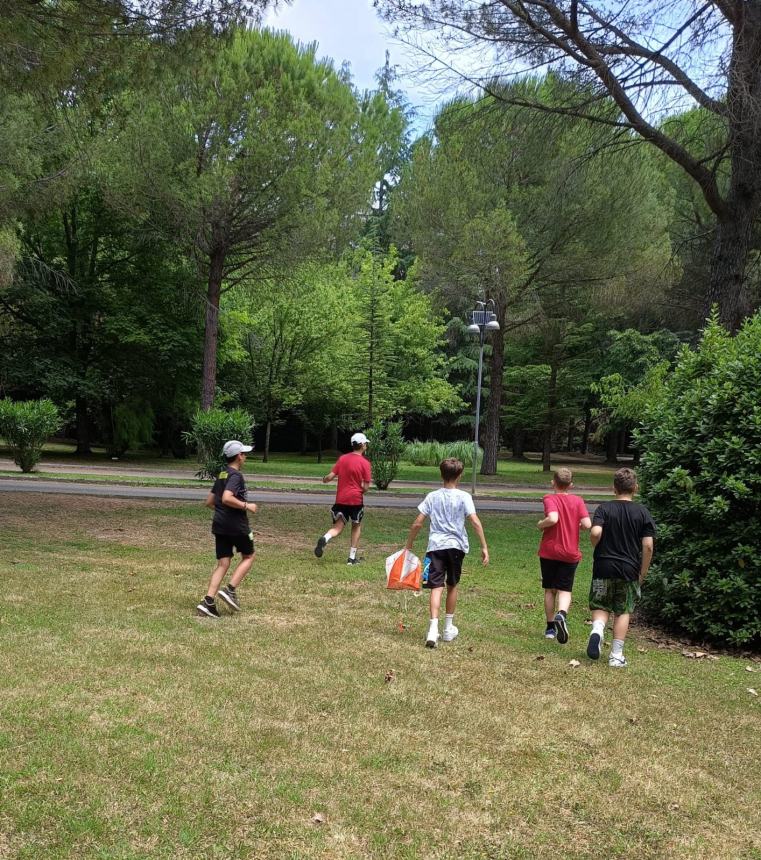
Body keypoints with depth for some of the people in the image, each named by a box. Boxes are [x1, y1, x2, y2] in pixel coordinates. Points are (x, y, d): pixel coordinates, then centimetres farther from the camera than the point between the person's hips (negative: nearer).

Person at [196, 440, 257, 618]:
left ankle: (208, 602, -3)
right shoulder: (236, 475, -13)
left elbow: (209, 502, 17)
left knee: (223, 563, 6)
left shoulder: (221, 475, 14)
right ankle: (230, 590, -1)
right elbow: (227, 498, -27)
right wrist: (246, 506, -17)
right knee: (248, 557, 12)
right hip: (237, 525, -7)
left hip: (219, 524, 7)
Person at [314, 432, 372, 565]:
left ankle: (325, 539, -25)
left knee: (338, 527, 8)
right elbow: (366, 487, -9)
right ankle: (352, 557, 14)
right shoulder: (365, 462, -8)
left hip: (341, 499, 3)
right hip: (356, 499, -3)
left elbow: (330, 476, 1)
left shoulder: (342, 459, 3)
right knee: (356, 526, 16)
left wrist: (325, 480, 23)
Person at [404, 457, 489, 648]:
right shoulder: (464, 497, -1)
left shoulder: (432, 496, 5)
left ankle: (433, 629, -21)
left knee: (437, 587, -5)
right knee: (452, 586, 18)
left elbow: (417, 523, 3)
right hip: (456, 546, 0)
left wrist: (408, 545, 12)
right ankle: (448, 628, 29)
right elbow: (475, 522, -10)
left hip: (436, 546, 0)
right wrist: (484, 546, -6)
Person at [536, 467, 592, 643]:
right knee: (565, 590, 5)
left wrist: (541, 524, -9)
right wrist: (576, 526, 9)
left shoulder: (550, 499, -9)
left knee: (550, 590, 13)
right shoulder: (578, 500, -1)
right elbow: (587, 524, -11)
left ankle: (550, 627, 19)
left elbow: (553, 518, -27)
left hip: (549, 551, -1)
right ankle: (562, 614, -24)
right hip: (570, 554, 1)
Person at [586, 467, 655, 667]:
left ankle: (597, 630, -17)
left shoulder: (604, 508, -4)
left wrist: (597, 549, 2)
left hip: (604, 567, -1)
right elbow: (648, 546, -5)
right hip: (629, 570, 1)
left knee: (601, 607, 13)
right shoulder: (642, 512, -1)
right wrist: (643, 573, 5)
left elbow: (596, 533, -20)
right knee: (623, 612, 13)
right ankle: (616, 655, 12)